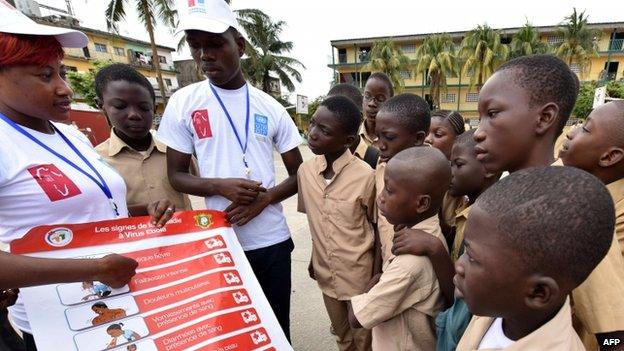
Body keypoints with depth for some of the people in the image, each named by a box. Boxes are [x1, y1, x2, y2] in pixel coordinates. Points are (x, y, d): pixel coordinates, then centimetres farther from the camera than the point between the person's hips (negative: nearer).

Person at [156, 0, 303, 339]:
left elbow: (299, 173, 4)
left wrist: (265, 198, -14)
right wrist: (221, 186, -17)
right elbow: (176, 175, 1)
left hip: (272, 240, 1)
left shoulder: (270, 107, 0)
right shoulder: (183, 102, -3)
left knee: (277, 326, 18)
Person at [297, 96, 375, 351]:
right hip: (325, 273, 4)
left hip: (359, 275, -4)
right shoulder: (305, 170, -9)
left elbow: (377, 225, -9)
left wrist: (377, 274, -3)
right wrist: (315, 258, 9)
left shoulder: (365, 176, -23)